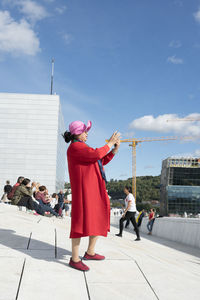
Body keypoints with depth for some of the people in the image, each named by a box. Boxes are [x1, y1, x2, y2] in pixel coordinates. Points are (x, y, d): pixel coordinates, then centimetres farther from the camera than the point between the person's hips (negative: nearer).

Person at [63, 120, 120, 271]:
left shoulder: (83, 148, 24)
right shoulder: (75, 147, -8)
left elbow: (102, 161, 24)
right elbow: (97, 154, -21)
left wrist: (115, 149, 14)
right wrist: (110, 143, -8)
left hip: (95, 190, 11)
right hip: (84, 189, -11)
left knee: (99, 220, 15)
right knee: (82, 220, -12)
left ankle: (90, 252, 27)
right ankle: (74, 259, -7)